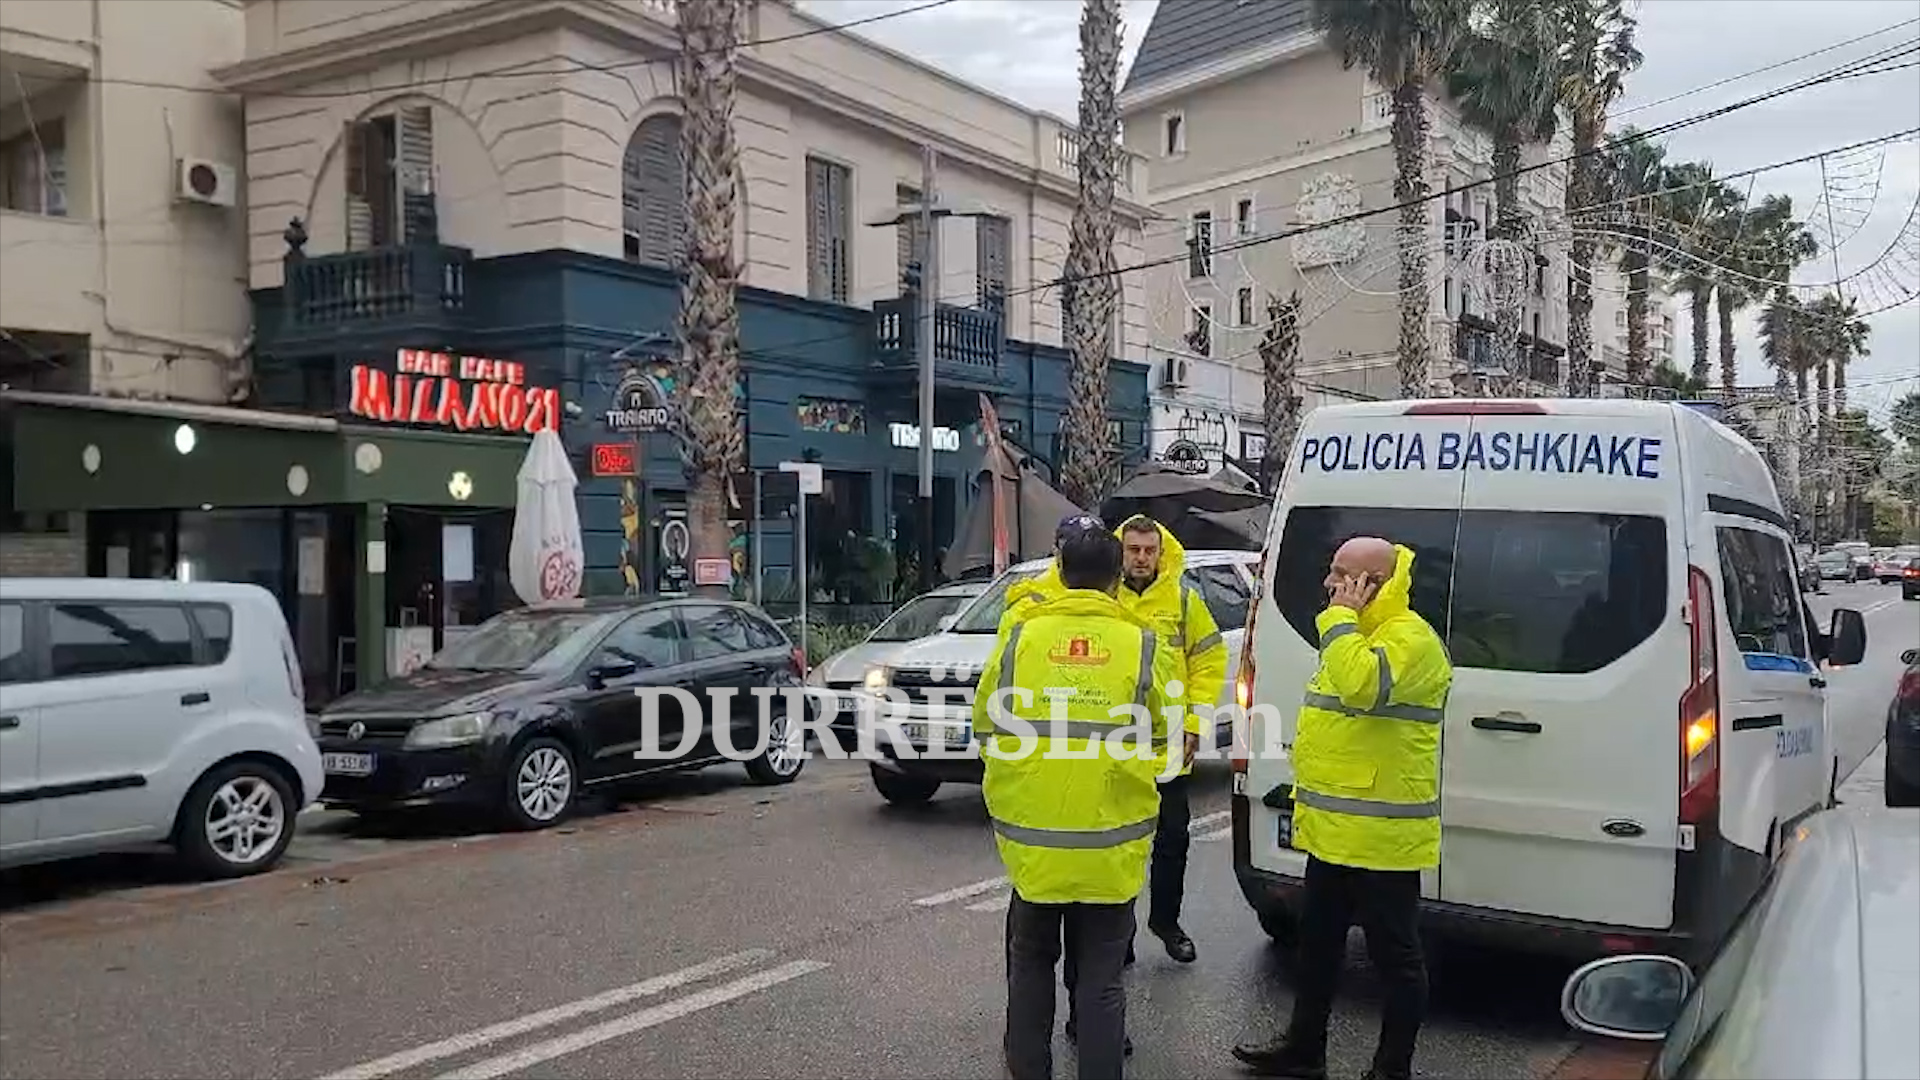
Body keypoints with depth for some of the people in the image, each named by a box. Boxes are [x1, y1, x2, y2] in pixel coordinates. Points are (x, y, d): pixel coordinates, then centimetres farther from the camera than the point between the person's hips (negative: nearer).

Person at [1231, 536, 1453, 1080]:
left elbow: (1363, 685, -37)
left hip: (1382, 835, -10)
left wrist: (1340, 618, -24)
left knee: (1395, 954, 4)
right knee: (1318, 939, 19)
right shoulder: (1361, 632, 15)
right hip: (1337, 827, 10)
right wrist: (1313, 765, 25)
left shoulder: (1409, 637, -18)